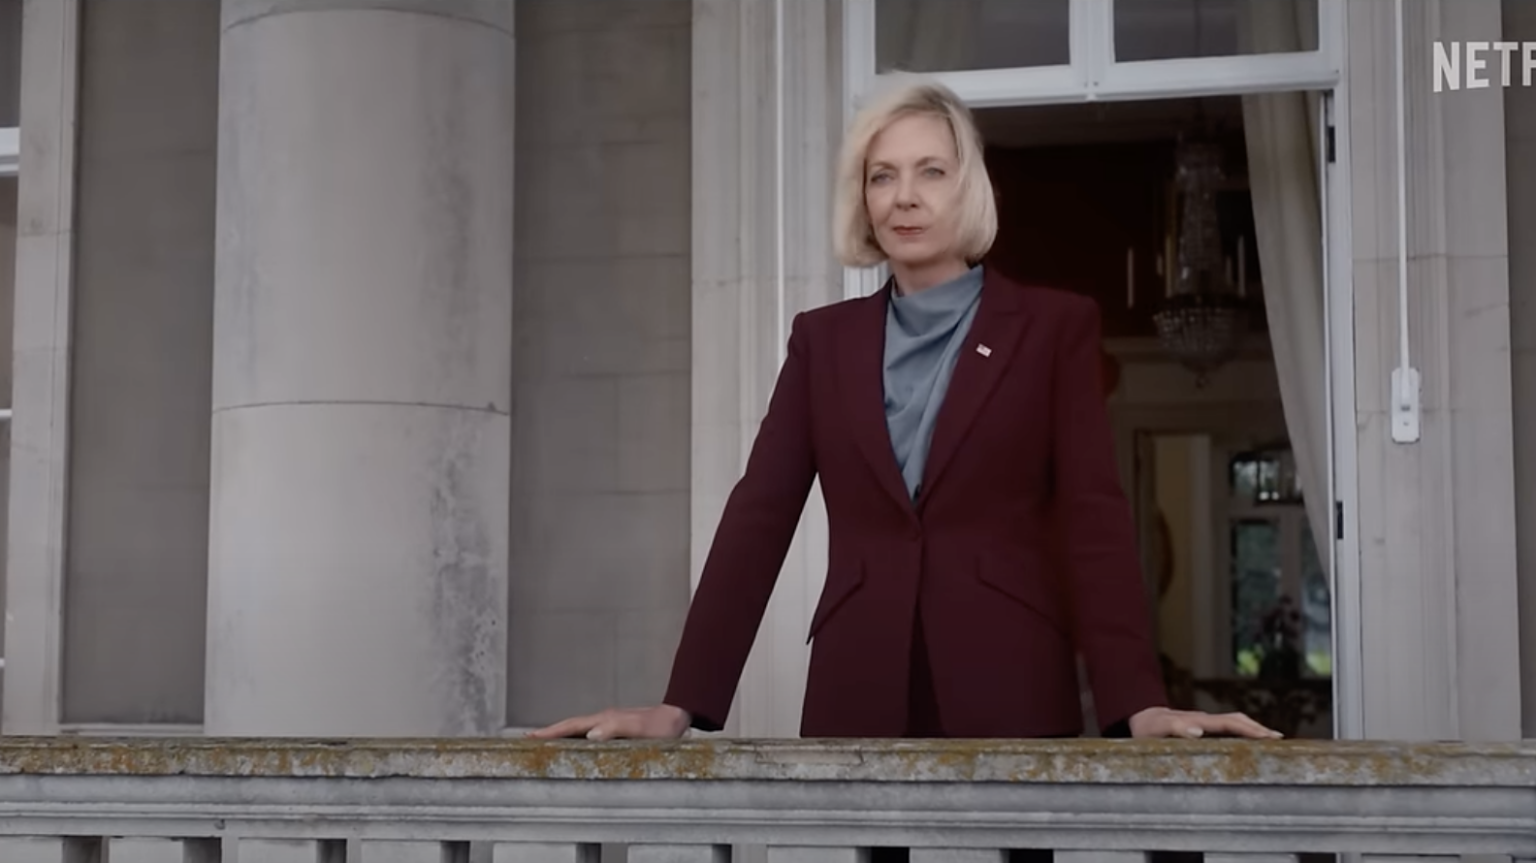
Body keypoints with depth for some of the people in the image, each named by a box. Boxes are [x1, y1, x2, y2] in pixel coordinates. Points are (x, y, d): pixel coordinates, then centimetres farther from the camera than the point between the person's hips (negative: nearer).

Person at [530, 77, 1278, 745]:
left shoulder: (1054, 326, 5)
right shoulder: (823, 338, 12)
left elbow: (1093, 517, -4)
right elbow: (759, 514, 5)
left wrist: (1138, 702, -16)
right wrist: (684, 701, -5)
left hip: (1010, 695, -2)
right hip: (857, 699, 2)